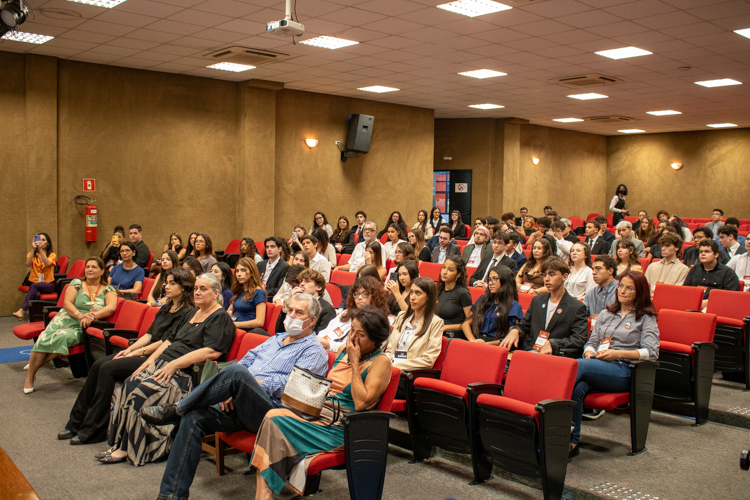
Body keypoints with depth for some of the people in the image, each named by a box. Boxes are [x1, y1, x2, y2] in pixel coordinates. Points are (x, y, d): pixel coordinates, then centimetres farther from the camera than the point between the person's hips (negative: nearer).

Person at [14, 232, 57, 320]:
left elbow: (47, 263, -17)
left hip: (48, 284, -1)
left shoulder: (52, 255, 8)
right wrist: (33, 249, -17)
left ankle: (22, 310, -39)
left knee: (35, 285, -35)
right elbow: (28, 264, -9)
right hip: (34, 283, 1)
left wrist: (40, 250, -23)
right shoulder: (32, 254, 14)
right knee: (37, 295, -34)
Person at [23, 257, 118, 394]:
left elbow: (111, 307, -11)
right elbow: (67, 303, 0)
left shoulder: (108, 290, 6)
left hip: (82, 329, -2)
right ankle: (30, 377, -8)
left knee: (62, 337, -31)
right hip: (65, 319, 2)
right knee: (45, 339, -24)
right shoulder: (76, 283, 11)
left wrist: (92, 316, -25)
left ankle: (34, 365, -8)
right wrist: (80, 315, -18)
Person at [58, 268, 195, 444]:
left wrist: (137, 352, -13)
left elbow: (166, 342, -16)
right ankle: (76, 423, 2)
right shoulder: (166, 308, 18)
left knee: (108, 369, -20)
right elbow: (150, 334, 17)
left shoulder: (187, 313, -12)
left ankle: (94, 431, -11)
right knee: (98, 365, -5)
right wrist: (129, 349, 3)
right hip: (145, 352, 9)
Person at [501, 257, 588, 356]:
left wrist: (552, 343, -19)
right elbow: (524, 325, 24)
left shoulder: (577, 308, 1)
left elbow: (579, 340, -7)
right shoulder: (537, 300, 21)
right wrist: (515, 331, -1)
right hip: (527, 350, 5)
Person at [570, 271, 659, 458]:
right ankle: (572, 442, -33)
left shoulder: (646, 318, 11)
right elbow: (592, 342, 24)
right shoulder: (606, 314, 27)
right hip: (596, 368, 4)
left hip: (623, 372, -4)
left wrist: (618, 354, -14)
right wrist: (589, 352, -2)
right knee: (577, 388, -33)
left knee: (578, 365, -34)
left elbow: (652, 352, -3)